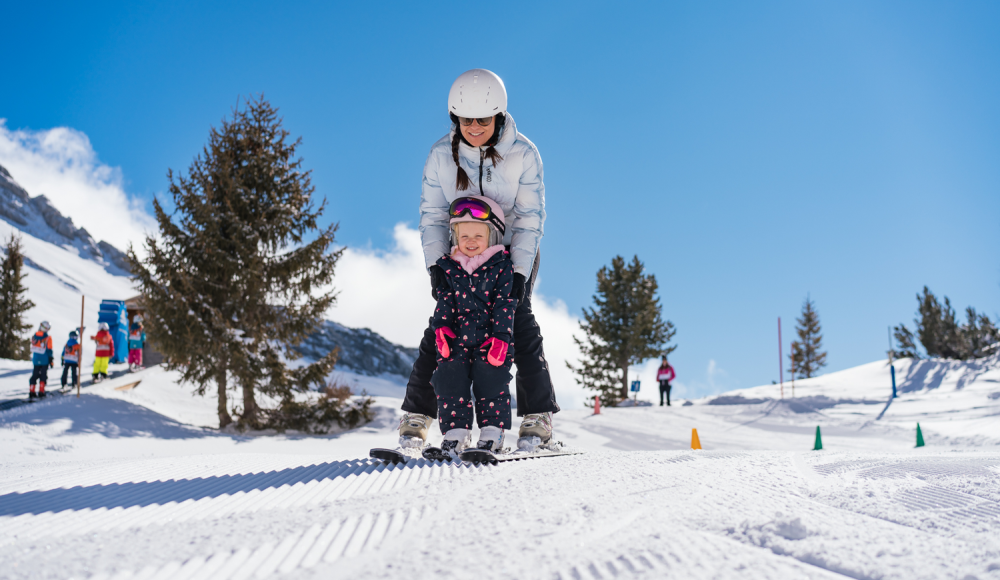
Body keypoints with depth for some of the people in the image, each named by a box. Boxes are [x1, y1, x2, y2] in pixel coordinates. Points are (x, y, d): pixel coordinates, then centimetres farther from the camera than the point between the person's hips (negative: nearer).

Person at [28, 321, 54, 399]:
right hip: (44, 360, -4)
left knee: (34, 375, 11)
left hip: (35, 360, 4)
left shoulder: (34, 337, 1)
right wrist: (51, 361, -5)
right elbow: (49, 350, -11)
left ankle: (31, 392, 8)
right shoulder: (47, 338, -12)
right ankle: (41, 393, -1)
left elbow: (33, 348, 11)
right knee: (43, 376, 3)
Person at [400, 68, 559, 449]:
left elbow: (530, 217, -16)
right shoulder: (441, 155, -14)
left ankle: (538, 417, -5)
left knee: (519, 321, -13)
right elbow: (432, 215, -9)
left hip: (515, 250, -1)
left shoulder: (523, 154, -18)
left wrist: (519, 272, -24)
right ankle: (415, 416, -2)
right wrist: (436, 265, -21)